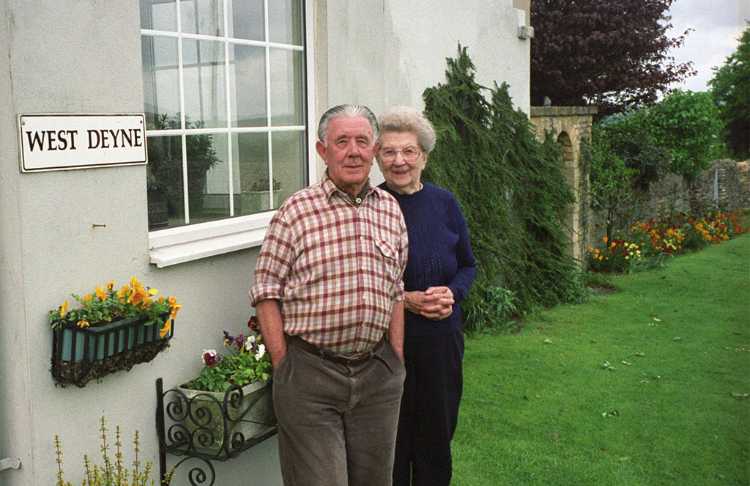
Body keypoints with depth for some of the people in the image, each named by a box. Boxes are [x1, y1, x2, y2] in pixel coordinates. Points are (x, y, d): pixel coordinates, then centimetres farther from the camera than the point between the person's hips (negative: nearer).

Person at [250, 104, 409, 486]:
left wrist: (397, 361, 11)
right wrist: (285, 367, -9)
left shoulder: (391, 210, 8)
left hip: (377, 371, 5)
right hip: (310, 372, -4)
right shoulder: (296, 211, -7)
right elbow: (267, 293, -6)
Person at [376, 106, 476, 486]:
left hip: (442, 336, 3)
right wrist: (403, 299, -17)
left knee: (437, 434, 14)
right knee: (391, 438, 8)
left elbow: (468, 265, 11)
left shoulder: (444, 203, 2)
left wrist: (452, 293, -8)